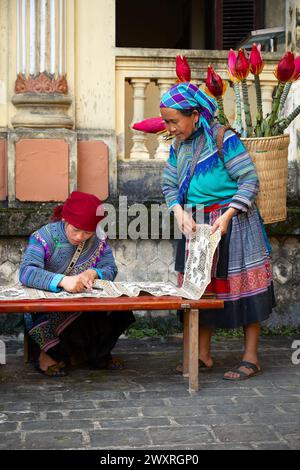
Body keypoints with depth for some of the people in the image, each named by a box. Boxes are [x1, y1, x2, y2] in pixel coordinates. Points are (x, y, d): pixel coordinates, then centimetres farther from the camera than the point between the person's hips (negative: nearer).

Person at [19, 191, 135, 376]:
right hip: (45, 311, -4)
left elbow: (111, 269, 1)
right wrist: (62, 280, -44)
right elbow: (26, 272, -27)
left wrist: (93, 273, -23)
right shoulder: (45, 236, -14)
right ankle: (51, 354, -7)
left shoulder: (98, 240, 2)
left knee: (119, 312, -21)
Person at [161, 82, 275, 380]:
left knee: (243, 287, -2)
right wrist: (179, 211, -9)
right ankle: (203, 355, 20)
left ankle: (251, 358, 6)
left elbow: (250, 180, -13)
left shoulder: (223, 139, -14)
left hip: (233, 222, -6)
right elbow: (170, 185, 11)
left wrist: (227, 216, -22)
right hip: (195, 224, 7)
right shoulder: (178, 146, 7)